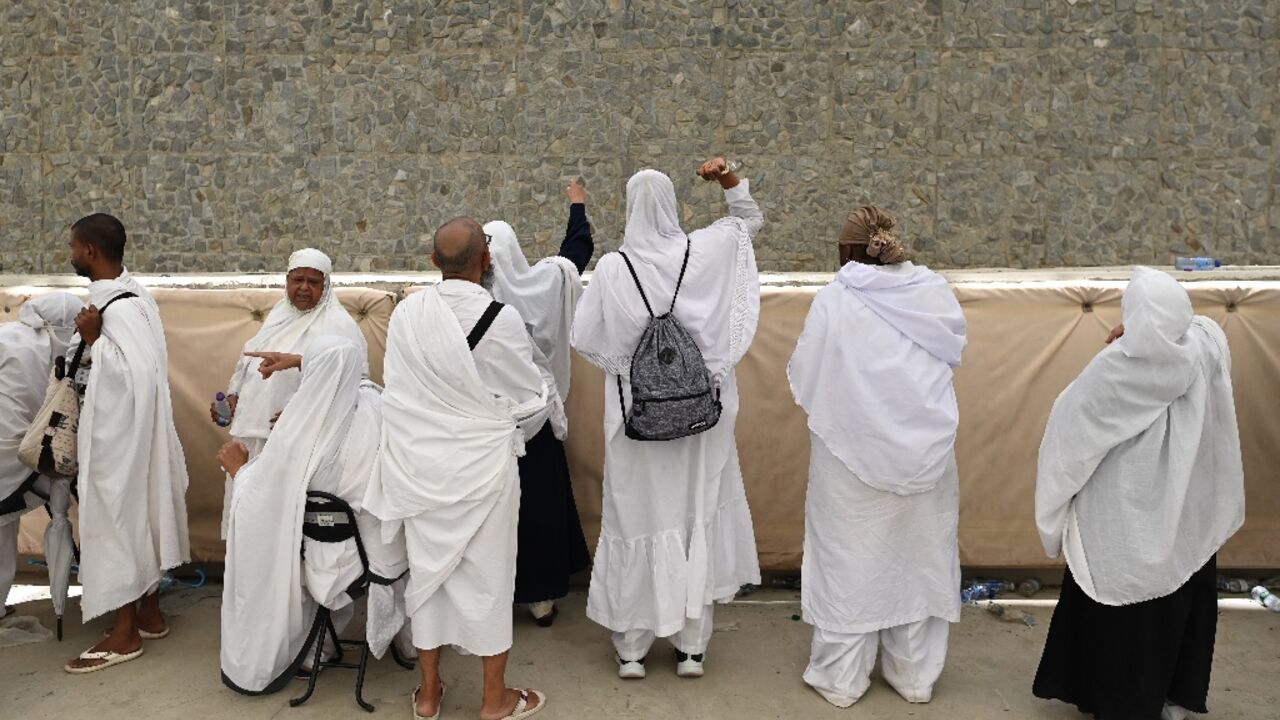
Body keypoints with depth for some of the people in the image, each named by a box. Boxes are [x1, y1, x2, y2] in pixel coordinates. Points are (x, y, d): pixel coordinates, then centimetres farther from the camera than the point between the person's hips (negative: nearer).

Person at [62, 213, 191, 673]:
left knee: (117, 517, -2)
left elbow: (139, 372, -29)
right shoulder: (130, 295, 10)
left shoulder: (117, 307, -21)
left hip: (119, 432, -10)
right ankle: (149, 613, 26)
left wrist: (93, 340, -24)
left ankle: (126, 633, 8)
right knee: (138, 514, 15)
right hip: (128, 429, 10)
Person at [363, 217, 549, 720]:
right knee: (487, 574, 10)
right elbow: (531, 394, -6)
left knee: (428, 569, 16)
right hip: (481, 463, -3)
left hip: (420, 461, 4)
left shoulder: (406, 312, -8)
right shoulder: (501, 319, -18)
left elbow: (398, 386, 1)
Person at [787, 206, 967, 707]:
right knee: (918, 559, 16)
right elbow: (954, 355, 9)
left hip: (853, 450, -3)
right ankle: (915, 676, 29)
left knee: (849, 562, 10)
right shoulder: (936, 292, -3)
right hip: (925, 450, 3)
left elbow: (805, 379, -8)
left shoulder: (835, 298, -12)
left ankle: (841, 678, 21)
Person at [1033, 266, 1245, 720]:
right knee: (1182, 601, 20)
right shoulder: (1208, 345, -11)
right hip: (1190, 506, 4)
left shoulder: (1118, 365, -21)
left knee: (1124, 609, 11)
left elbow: (1070, 416, -10)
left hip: (1128, 513, -4)